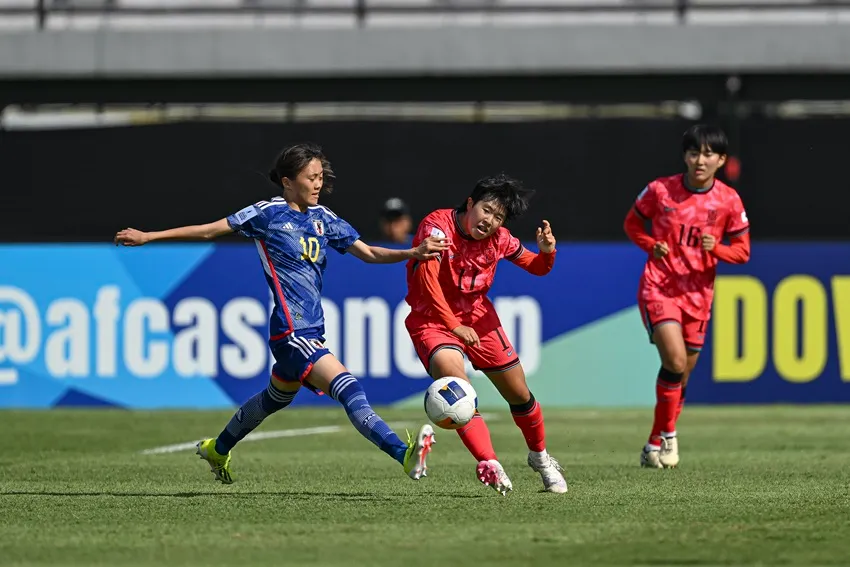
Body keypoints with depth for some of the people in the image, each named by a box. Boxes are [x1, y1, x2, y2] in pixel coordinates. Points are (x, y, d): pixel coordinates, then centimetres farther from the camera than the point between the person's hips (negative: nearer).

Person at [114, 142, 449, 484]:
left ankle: (218, 450, 48)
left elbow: (369, 253, 11)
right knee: (349, 390, -22)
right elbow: (209, 231, 3)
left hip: (312, 331, 8)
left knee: (275, 398, 26)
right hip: (291, 331, -8)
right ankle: (405, 456, -35)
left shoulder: (323, 219, 12)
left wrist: (414, 253, -6)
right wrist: (148, 237, 5)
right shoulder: (268, 213, -4)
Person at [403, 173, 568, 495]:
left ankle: (540, 456, 35)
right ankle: (488, 464, -35)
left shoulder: (499, 239, -5)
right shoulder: (437, 226, -21)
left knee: (519, 394, 9)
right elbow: (427, 282, -26)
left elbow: (535, 267, 10)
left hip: (478, 317, 5)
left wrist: (547, 252, -14)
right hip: (432, 319, -5)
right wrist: (454, 326, -27)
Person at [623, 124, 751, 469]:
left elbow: (742, 251, 3)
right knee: (676, 361, -21)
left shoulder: (728, 200, -3)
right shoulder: (660, 190, -6)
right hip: (659, 286, -3)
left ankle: (655, 445, 26)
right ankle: (667, 432, -4)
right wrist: (652, 246, -10)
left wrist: (716, 248, -18)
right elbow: (632, 223, 9)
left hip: (698, 293, 3)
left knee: (681, 374, 10)